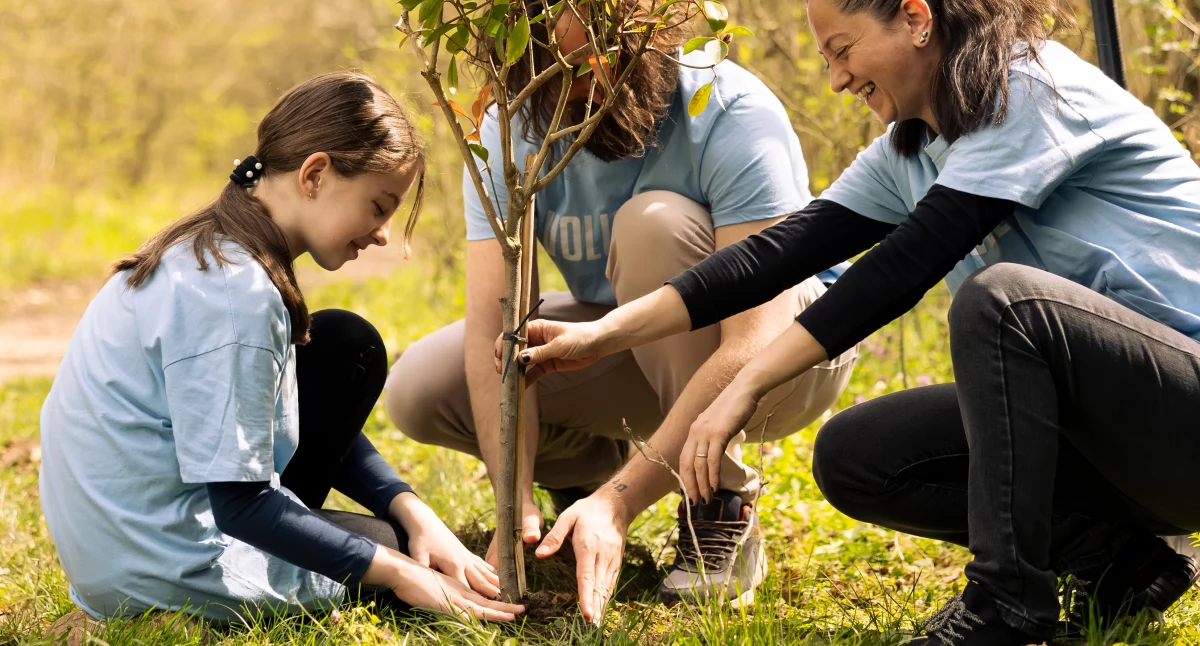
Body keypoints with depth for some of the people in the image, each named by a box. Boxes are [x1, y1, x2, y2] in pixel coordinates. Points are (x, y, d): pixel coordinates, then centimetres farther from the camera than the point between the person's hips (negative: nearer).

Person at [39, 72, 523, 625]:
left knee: (348, 346, 14)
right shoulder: (233, 294, -25)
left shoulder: (207, 252, 6)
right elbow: (241, 505, -23)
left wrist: (410, 511, 2)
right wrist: (398, 572, -16)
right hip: (163, 575, -10)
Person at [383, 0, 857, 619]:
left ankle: (722, 511, -20)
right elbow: (495, 328, -23)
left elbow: (755, 345, -38)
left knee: (656, 223, -35)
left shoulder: (732, 114, -30)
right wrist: (517, 504, -37)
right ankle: (592, 467, 12)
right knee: (418, 389, -17)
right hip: (634, 354, 4)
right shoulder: (512, 130, -17)